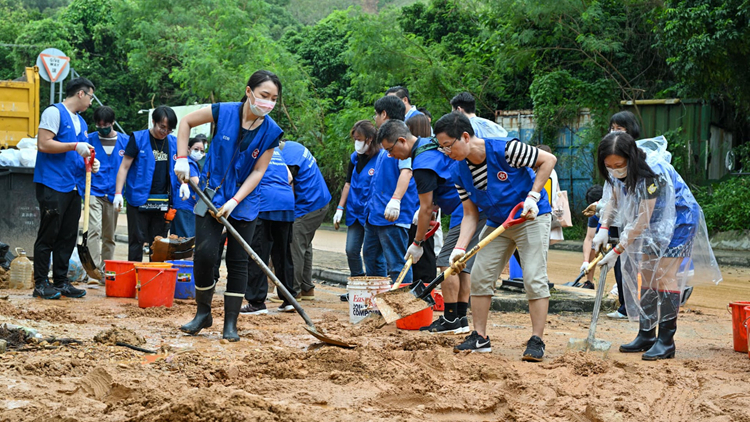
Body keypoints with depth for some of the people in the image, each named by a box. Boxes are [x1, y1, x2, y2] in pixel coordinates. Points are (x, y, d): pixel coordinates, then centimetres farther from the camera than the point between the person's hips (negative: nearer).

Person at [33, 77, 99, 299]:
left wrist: (90, 162, 6)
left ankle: (61, 281, 15)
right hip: (52, 186, -8)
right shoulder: (54, 112, -7)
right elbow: (44, 144, -16)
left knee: (68, 237, 8)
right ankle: (41, 284, -1)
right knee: (48, 235, -5)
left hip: (72, 187, 8)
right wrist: (74, 146, -17)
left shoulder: (80, 122, 19)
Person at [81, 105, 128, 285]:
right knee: (94, 229, -17)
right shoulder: (90, 140, 1)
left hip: (113, 195, 2)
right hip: (94, 193, -2)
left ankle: (106, 273, 18)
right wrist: (83, 189, -4)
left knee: (109, 236, 9)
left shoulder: (125, 142, 5)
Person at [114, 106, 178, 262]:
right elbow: (124, 167, -3)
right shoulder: (138, 139, -2)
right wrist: (118, 193, -11)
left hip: (163, 201, 4)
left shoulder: (173, 142, 9)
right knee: (137, 241, -1)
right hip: (139, 200, -4)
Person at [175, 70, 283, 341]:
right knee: (204, 255, -9)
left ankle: (230, 323, 8)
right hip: (211, 194, -1)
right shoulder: (223, 112, -12)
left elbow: (258, 172, -8)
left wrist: (234, 202, -17)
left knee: (238, 261, 1)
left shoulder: (271, 132, -9)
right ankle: (203, 314, 12)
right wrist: (182, 159, -4)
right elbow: (186, 122, 3)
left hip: (245, 201, 1)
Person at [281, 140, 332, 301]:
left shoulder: (287, 158, -23)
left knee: (295, 248, -8)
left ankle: (293, 290, -6)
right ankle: (307, 289, 21)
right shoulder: (293, 145, 8)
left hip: (307, 206, -11)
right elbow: (313, 160, 25)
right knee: (304, 246, 15)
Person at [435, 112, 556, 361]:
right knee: (480, 276, 1)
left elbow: (548, 160, -16)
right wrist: (460, 248, -18)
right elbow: (470, 215, -5)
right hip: (496, 224, 6)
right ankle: (480, 338, 10)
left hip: (532, 219, -6)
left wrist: (533, 196, -21)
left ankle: (536, 341, -8)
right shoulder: (459, 172, -9)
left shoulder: (504, 149, -27)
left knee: (534, 278, -13)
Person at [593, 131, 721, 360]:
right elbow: (613, 199, 7)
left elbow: (643, 220, -31)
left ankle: (666, 341, -11)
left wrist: (617, 251, -27)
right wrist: (603, 228, -11)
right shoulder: (619, 172, -10)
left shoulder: (652, 173, -34)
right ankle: (646, 335, 12)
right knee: (645, 276, 6)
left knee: (665, 276, -13)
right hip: (655, 220, 8)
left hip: (679, 217, -8)